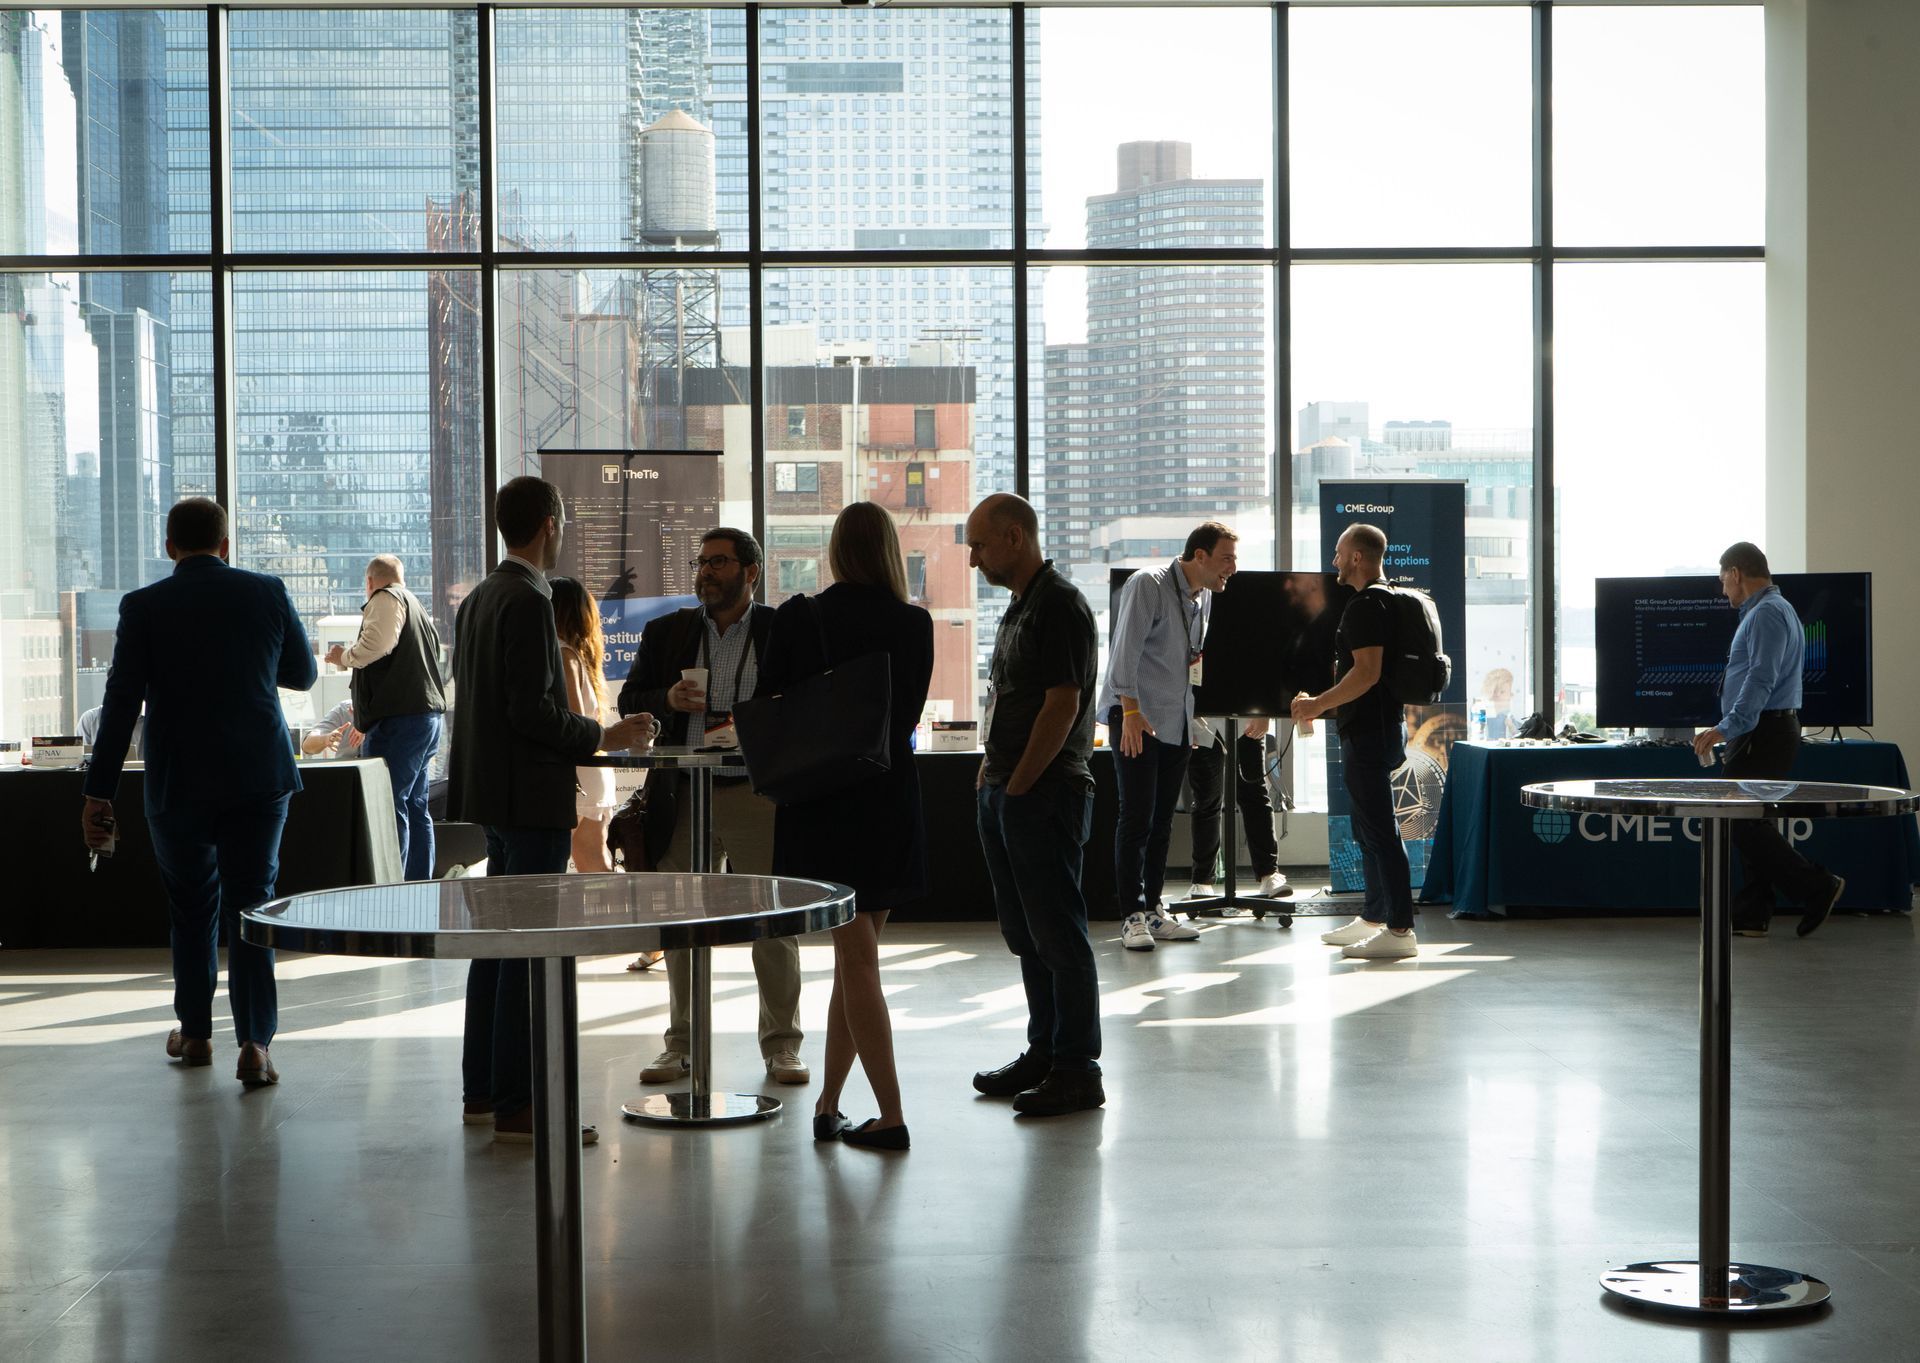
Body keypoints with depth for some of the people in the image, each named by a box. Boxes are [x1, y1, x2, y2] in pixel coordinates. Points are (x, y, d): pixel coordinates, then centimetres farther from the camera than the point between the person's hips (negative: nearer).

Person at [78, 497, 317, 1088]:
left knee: (191, 906, 17)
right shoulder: (268, 593, -2)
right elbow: (303, 674, 11)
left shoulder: (144, 607, -6)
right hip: (259, 776, 0)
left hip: (178, 783, 0)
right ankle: (255, 1042, -8)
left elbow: (122, 703, -8)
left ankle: (195, 1032, 27)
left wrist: (98, 793, -5)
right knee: (250, 905, 3)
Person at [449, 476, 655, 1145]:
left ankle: (483, 1089, 21)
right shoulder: (528, 602, -16)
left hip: (491, 792, 10)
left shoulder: (477, 599, 13)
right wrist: (605, 737, -11)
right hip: (530, 795, -10)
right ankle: (516, 1104, -4)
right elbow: (533, 710, -22)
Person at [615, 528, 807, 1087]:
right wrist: (668, 700, -11)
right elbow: (629, 703, 10)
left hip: (758, 793, -3)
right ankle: (680, 1043, 18)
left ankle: (781, 1045, 11)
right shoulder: (665, 633, 11)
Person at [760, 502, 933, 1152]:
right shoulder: (915, 624, -2)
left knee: (855, 960, 0)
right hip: (893, 800, 3)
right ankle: (828, 1103, 18)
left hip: (823, 804, -2)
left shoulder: (799, 619, -8)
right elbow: (911, 712, 8)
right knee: (857, 956, 13)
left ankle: (891, 1115, -3)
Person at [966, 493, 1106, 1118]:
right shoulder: (1020, 606, 17)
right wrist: (991, 771, 13)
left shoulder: (1060, 604, -14)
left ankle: (1078, 1069, 1)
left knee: (1057, 932, -5)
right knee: (1025, 933, 14)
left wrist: (1018, 785, -16)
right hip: (1005, 791, 10)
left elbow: (1062, 705, -20)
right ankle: (1044, 1053, 23)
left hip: (1045, 793, -10)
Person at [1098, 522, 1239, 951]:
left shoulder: (1204, 596, 13)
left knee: (1161, 820, 9)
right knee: (1137, 818, -9)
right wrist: (1131, 711, -23)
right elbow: (1126, 649, -19)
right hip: (1135, 718, -8)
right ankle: (1133, 915, -6)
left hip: (1176, 722, 8)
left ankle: (1152, 909, 14)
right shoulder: (1148, 585, -12)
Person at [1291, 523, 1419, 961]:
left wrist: (1318, 704, -17)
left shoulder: (1365, 606, -17)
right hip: (1374, 728, 11)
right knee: (1370, 830, 17)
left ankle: (1400, 931, -10)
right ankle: (1372, 919, 26)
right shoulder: (1382, 601, 17)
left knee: (1379, 831, -10)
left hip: (1368, 732, -11)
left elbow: (1366, 674, -25)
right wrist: (1322, 702, 23)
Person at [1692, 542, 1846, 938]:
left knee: (1744, 824, -11)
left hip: (1762, 736, -11)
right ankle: (1749, 917, 13)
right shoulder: (1768, 611, 19)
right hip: (1764, 733, 11)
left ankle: (1817, 888, -6)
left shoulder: (1767, 614, -15)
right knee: (1749, 825, 10)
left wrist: (1726, 727, -28)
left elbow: (1761, 680, -24)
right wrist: (1731, 732, 25)